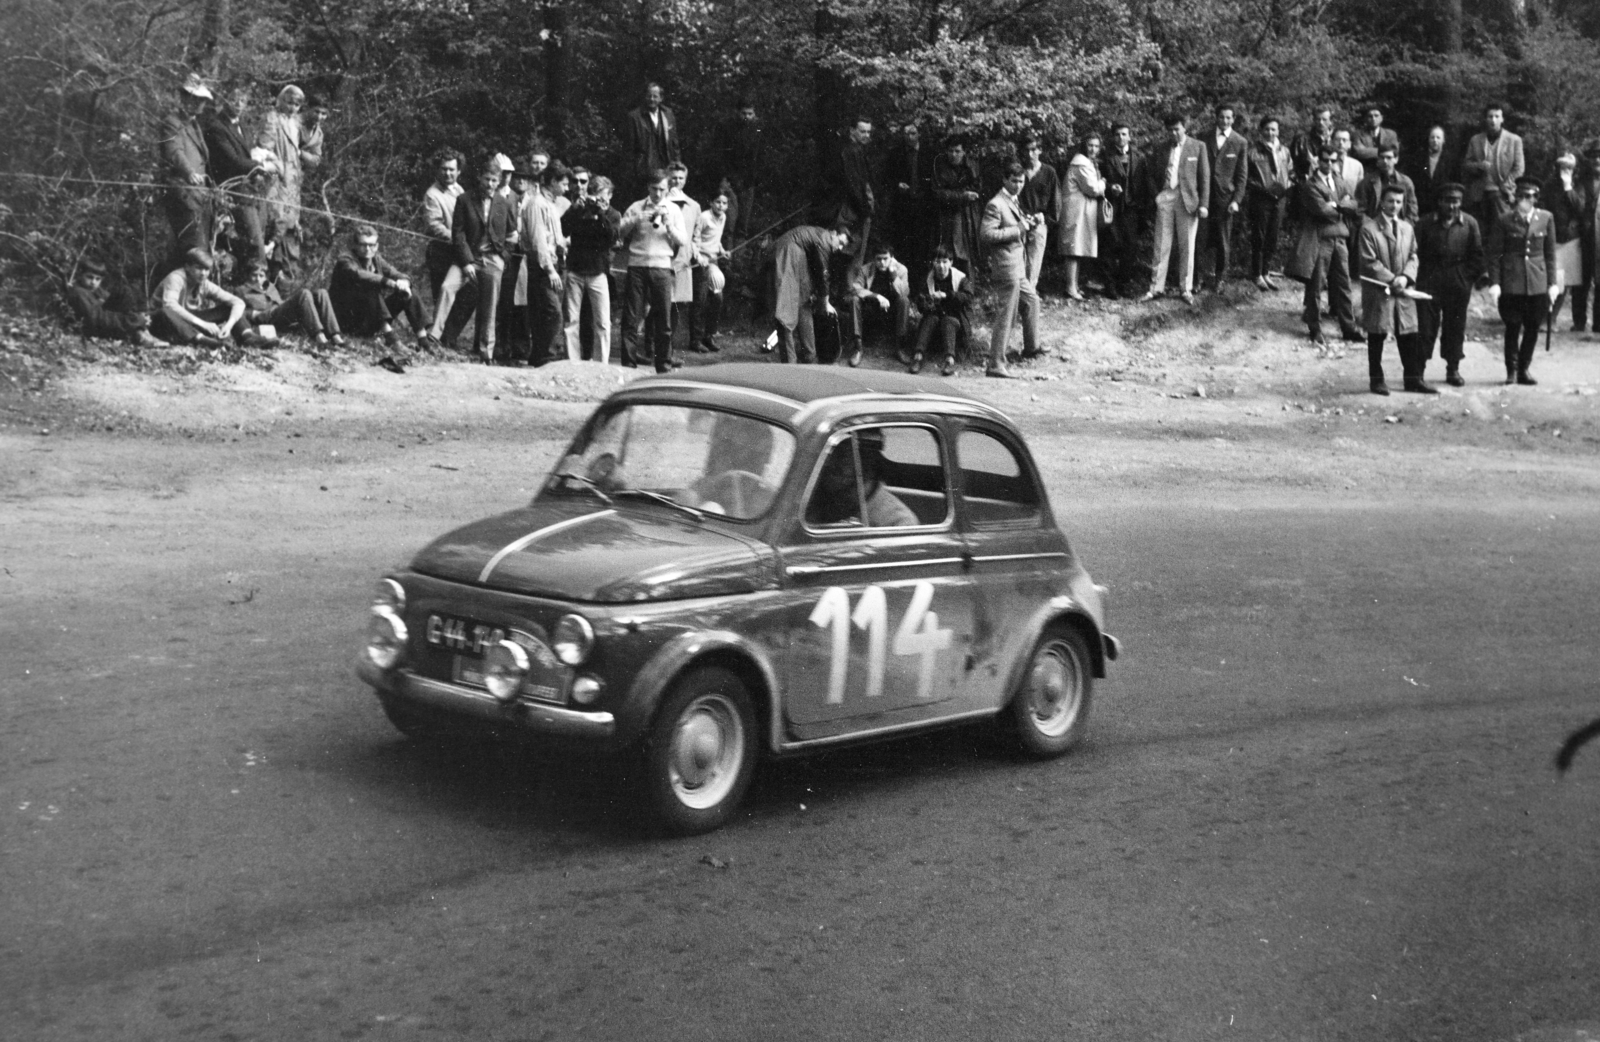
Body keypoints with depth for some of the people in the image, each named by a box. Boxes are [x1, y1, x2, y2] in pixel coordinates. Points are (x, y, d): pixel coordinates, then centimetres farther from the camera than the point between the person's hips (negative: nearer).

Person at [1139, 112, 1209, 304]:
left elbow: (1205, 177, 1)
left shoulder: (1197, 147, 4)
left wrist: (1204, 204, -6)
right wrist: (1156, 195, 2)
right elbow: (1151, 175, 17)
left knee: (1186, 247, 1)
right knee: (1161, 245, 0)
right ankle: (1156, 287, 3)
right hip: (1165, 199, 2)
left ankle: (1186, 289, 8)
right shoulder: (1160, 150, 11)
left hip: (1188, 200, -2)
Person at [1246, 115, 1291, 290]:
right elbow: (1246, 177, -5)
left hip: (1278, 199, 5)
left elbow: (1289, 172, 20)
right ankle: (1258, 275, 10)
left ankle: (1266, 273, 20)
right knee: (1259, 238, 1)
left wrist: (1285, 187, 4)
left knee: (1273, 238, 9)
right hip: (1260, 198, -5)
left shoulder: (1284, 151, 10)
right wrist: (1262, 188, -13)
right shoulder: (1253, 151, -6)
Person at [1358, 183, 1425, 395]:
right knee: (1376, 338, 2)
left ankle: (1413, 379, 11)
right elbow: (1370, 261, -9)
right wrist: (1392, 280, -15)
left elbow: (1413, 257, 10)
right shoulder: (1369, 228, -5)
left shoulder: (1407, 228, 13)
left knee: (1408, 337, 4)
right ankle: (1377, 380, 10)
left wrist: (1405, 277, -9)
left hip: (1403, 291, 4)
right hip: (1378, 291, -4)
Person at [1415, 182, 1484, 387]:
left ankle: (1453, 370, 19)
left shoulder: (1470, 223, 3)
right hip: (1429, 281, -1)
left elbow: (1476, 255, 6)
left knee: (1455, 327, 8)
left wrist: (1471, 278, -1)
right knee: (1426, 326, -3)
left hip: (1459, 284, 1)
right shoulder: (1425, 223, 1)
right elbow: (1416, 252, 2)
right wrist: (1414, 277, -5)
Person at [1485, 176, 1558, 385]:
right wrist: (1494, 283, -8)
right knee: (1513, 327, 1)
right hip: (1511, 283, -2)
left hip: (1538, 283, 2)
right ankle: (1511, 371, 14)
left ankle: (1523, 369, 20)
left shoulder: (1546, 218, 4)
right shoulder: (1505, 220, -3)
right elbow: (1493, 254, -1)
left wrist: (1552, 283, 5)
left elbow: (1550, 253, 8)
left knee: (1533, 328, 6)